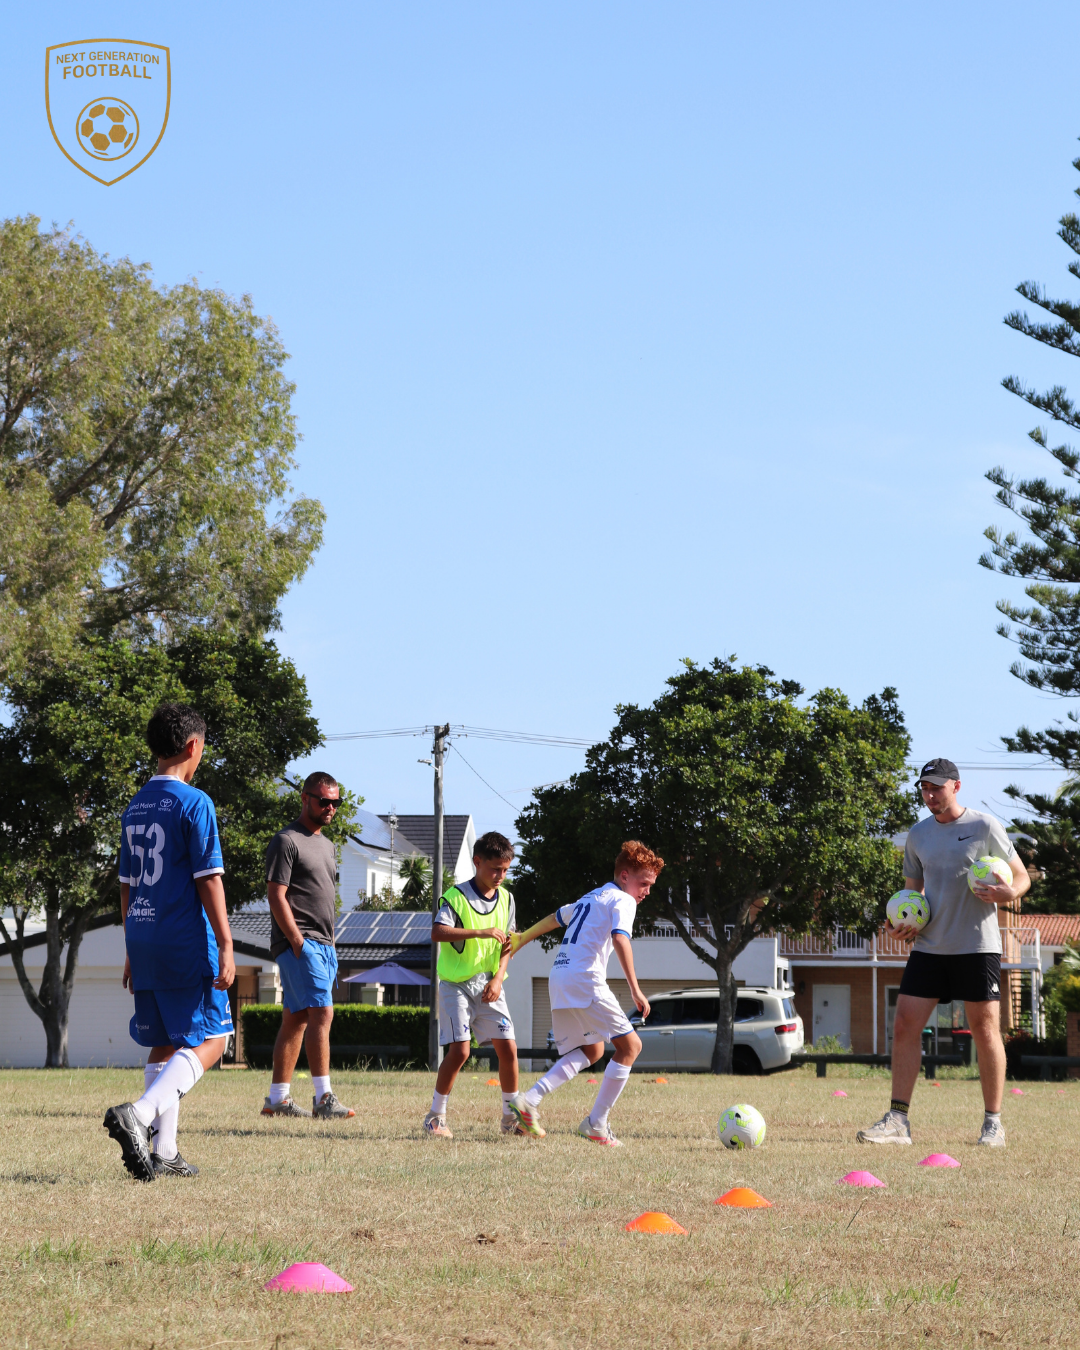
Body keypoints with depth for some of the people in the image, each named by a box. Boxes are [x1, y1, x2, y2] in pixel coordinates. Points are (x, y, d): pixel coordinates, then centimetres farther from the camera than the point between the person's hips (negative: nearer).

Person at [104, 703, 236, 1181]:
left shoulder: (135, 807, 13)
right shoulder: (194, 803, -10)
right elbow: (208, 880, -13)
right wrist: (225, 946, -12)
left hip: (144, 944, 7)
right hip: (187, 944, -7)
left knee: (164, 1046, 12)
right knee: (208, 1040, -4)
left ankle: (163, 1152, 9)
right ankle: (138, 1114, -23)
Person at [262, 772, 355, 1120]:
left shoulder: (327, 845, 21)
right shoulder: (287, 841, -7)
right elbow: (276, 896, -13)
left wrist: (328, 946, 16)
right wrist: (298, 942, -17)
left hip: (323, 945, 9)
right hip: (299, 943, -9)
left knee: (296, 1019, 9)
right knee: (322, 1012, -17)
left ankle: (278, 1098, 12)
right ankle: (323, 1098, -21)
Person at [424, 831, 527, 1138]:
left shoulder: (506, 898, 8)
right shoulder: (457, 896, -10)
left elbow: (507, 944, 11)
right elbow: (437, 932, -23)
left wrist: (498, 978, -4)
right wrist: (480, 932, -31)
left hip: (489, 986, 5)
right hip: (457, 984, -5)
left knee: (508, 1047, -2)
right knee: (459, 1050, -14)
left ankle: (511, 1117, 12)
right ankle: (436, 1117, 0)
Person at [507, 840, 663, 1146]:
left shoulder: (591, 897, 25)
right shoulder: (622, 900, -3)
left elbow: (556, 918, 37)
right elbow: (619, 939, -20)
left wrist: (522, 938, 48)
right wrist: (635, 990, -23)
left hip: (559, 979, 9)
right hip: (585, 979, -9)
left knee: (591, 1050, 19)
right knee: (630, 1045, -3)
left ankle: (530, 1100, 3)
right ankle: (597, 1123, -7)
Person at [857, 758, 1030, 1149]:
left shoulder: (984, 827, -2)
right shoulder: (918, 835, 11)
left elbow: (1021, 876, 1)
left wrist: (1010, 893, -21)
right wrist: (904, 923, 1)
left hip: (978, 946, -4)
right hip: (929, 947, 4)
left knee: (985, 1030, -2)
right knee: (905, 1025, -5)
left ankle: (993, 1123, 8)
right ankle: (897, 1120, -4)